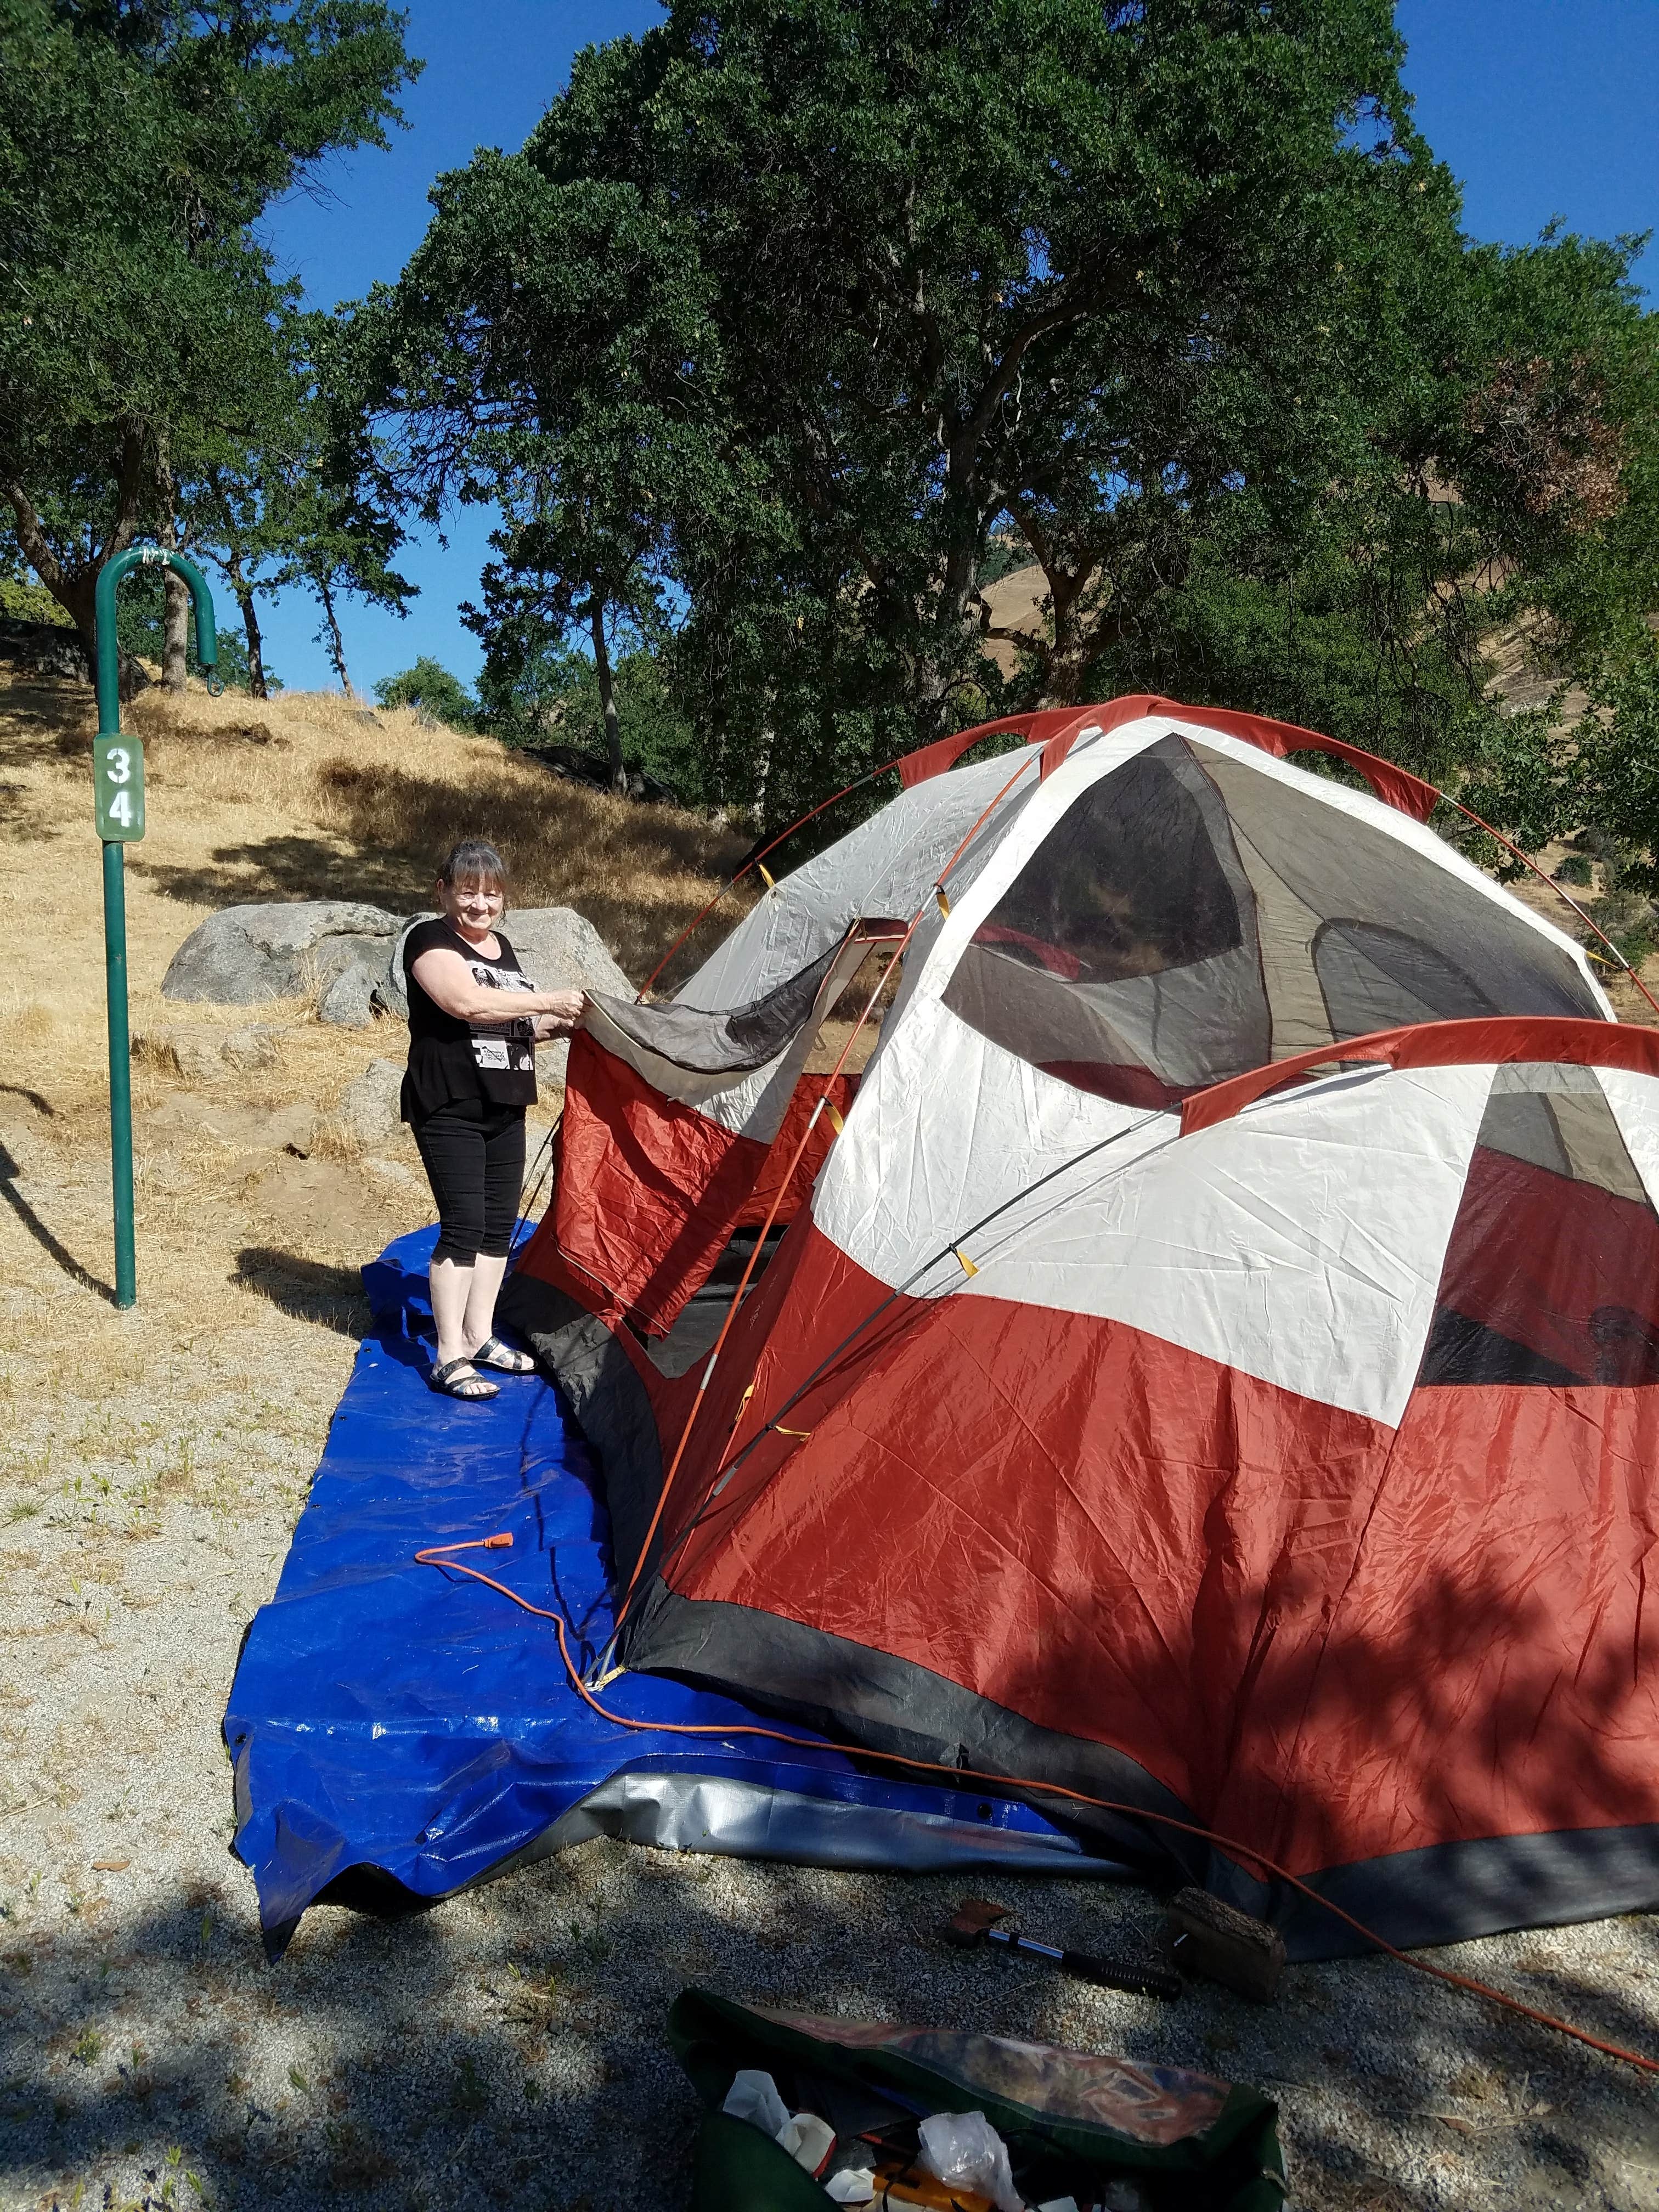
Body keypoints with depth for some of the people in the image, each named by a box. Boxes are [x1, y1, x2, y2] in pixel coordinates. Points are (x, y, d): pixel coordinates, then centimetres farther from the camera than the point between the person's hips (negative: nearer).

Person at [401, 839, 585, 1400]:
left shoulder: (502, 947, 15)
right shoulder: (430, 940, -9)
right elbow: (467, 1002, -26)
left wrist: (555, 1027, 6)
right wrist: (549, 1001, -23)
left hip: (504, 1108, 8)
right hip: (448, 1107, -8)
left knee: (499, 1225, 11)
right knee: (464, 1225, -10)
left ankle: (479, 1337, 23)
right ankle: (449, 1359, -2)